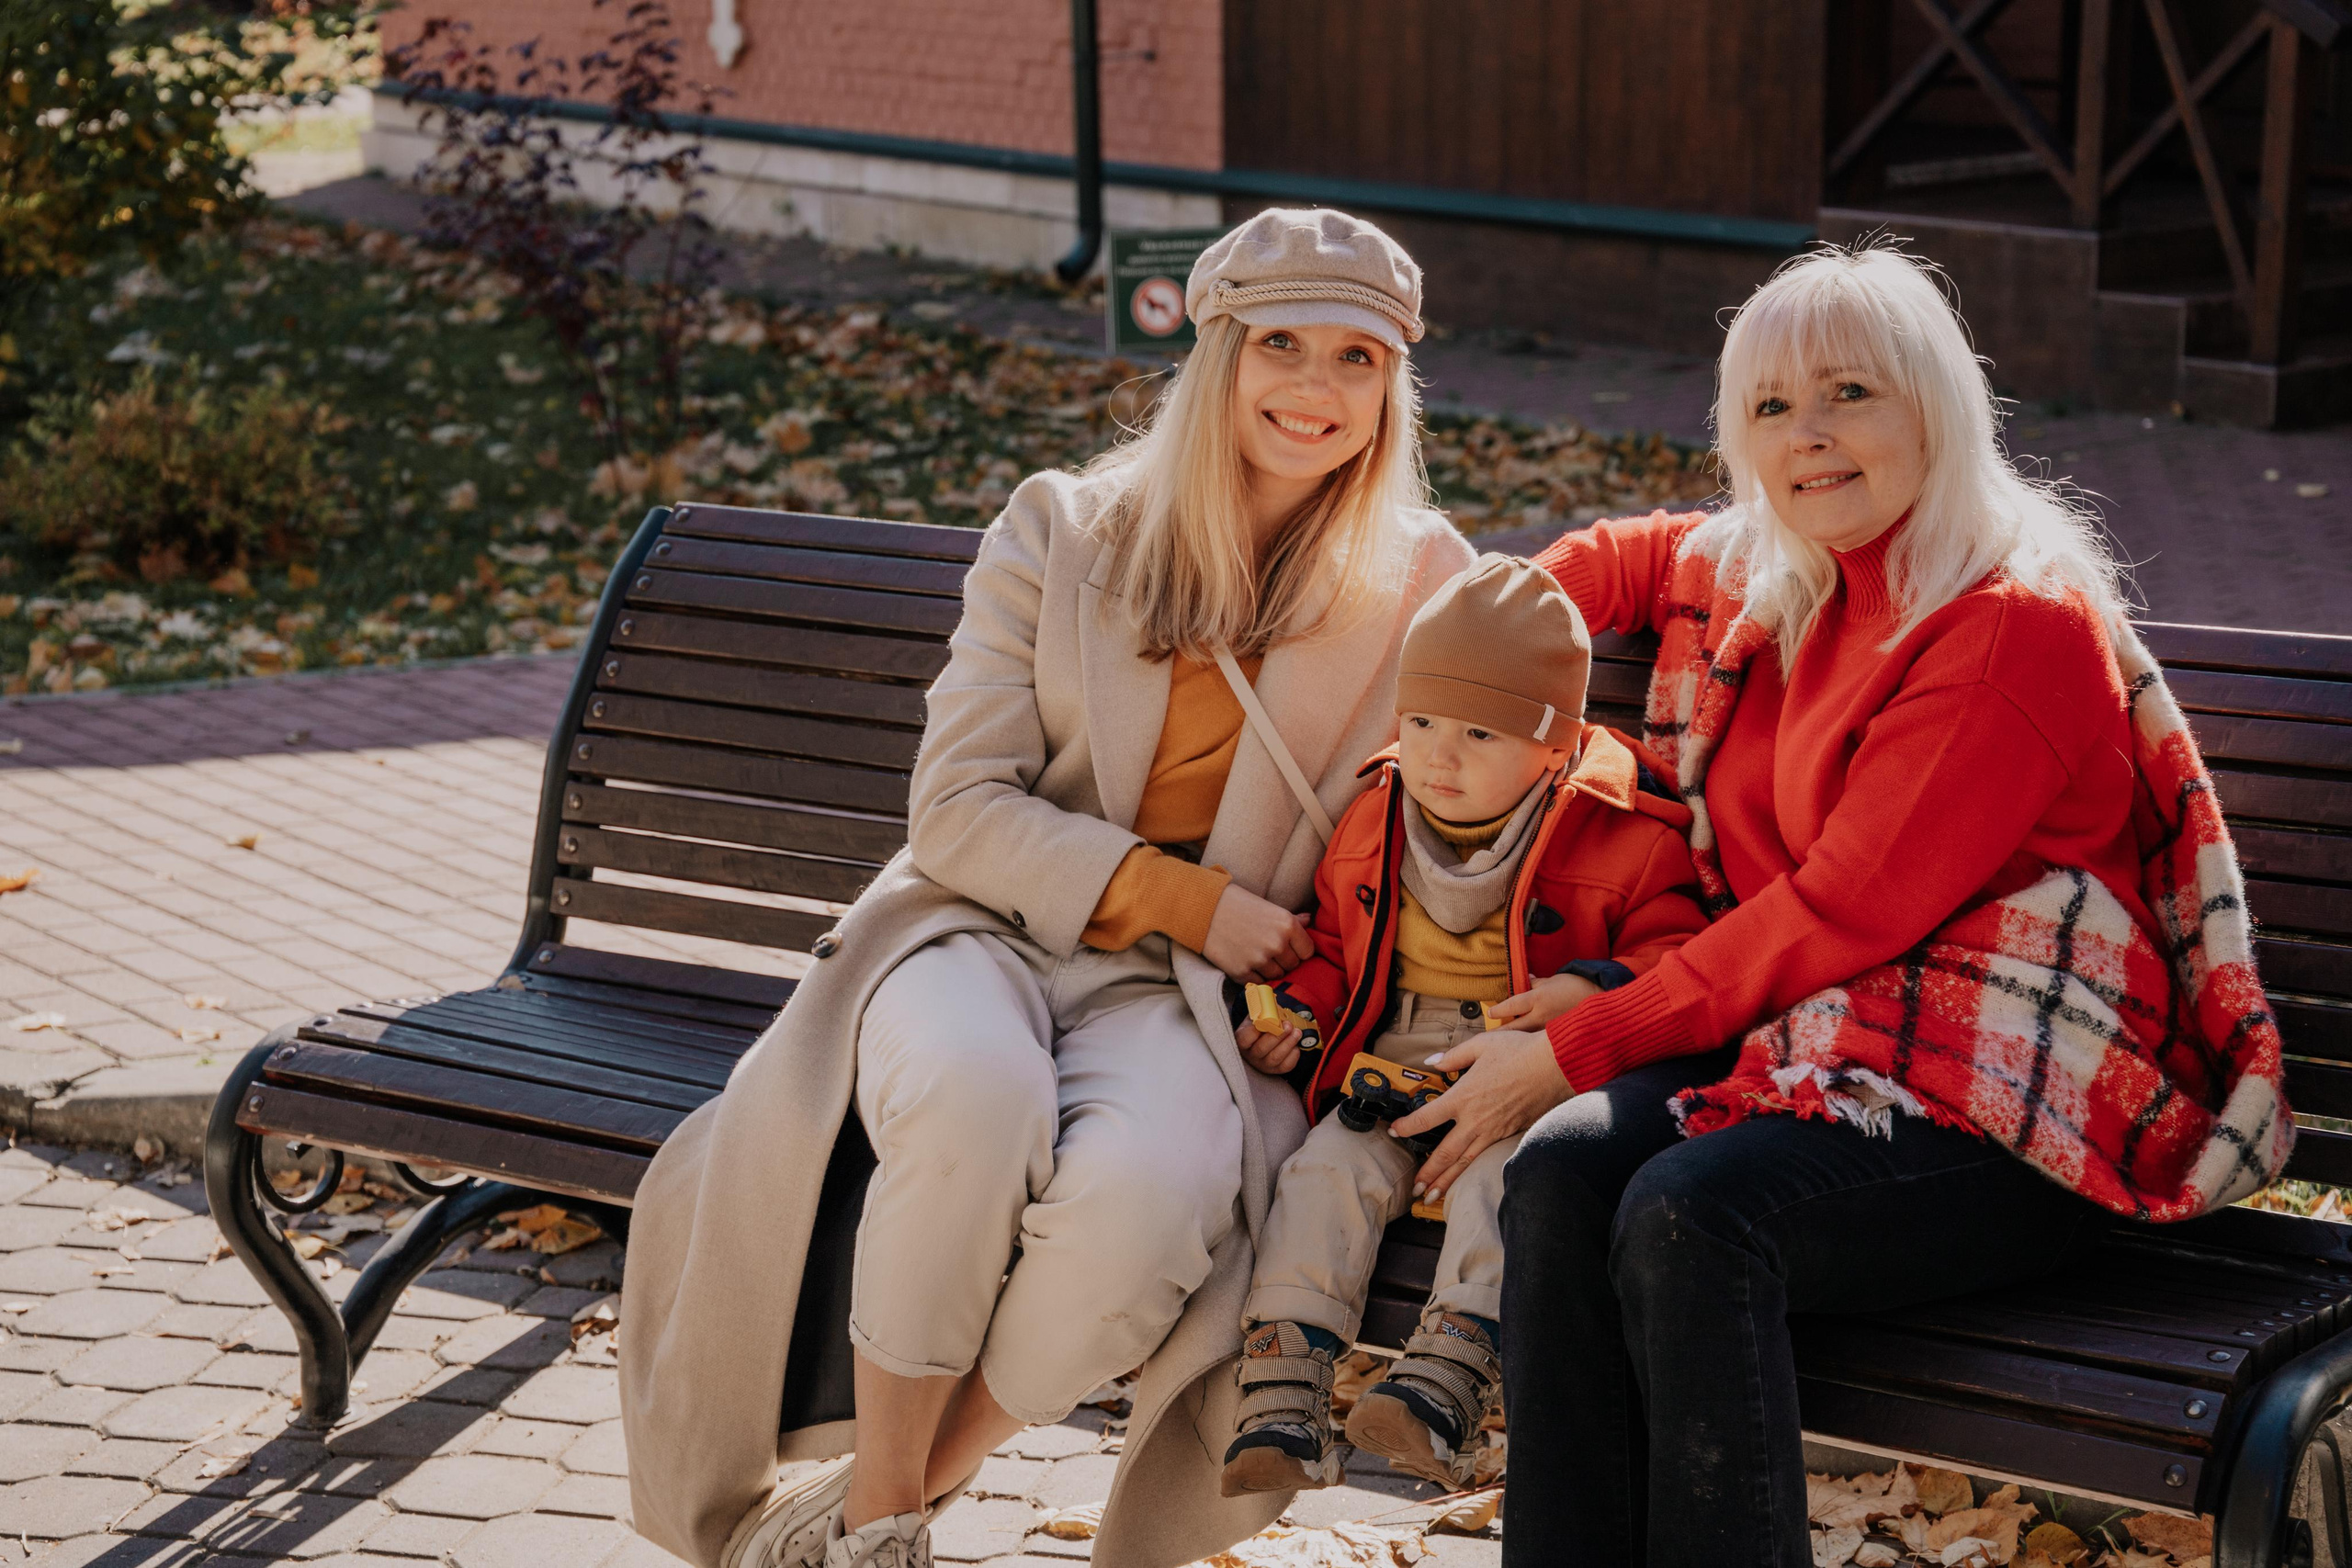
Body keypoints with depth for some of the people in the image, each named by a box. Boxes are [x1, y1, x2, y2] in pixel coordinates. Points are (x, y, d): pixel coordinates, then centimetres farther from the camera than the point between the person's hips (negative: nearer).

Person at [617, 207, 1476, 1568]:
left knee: (1152, 1186, -35)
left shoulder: (1422, 587, 5)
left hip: (1178, 992, 0)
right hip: (985, 925, 0)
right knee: (976, 1095, -38)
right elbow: (959, 808, -2)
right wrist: (1183, 897, -12)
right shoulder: (1060, 530, 3)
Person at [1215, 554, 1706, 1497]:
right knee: (1326, 1171, -20)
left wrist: (1596, 989, -24)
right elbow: (1332, 942, 24)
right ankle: (1280, 1406, -24)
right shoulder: (1373, 823, 10)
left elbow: (1672, 945, -5)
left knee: (1501, 1175, -33)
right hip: (1388, 1072, 4)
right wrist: (1296, 1010, 5)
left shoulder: (1621, 839, -5)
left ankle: (1444, 1382, -39)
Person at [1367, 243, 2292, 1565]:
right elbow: (1627, 559, 38)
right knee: (1563, 1172, -24)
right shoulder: (1763, 582, 15)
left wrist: (1577, 1048, -13)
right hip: (1806, 1041, 7)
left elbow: (1841, 910, -15)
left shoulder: (2022, 628, -11)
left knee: (1690, 1211, -33)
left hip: (2009, 1114, -7)